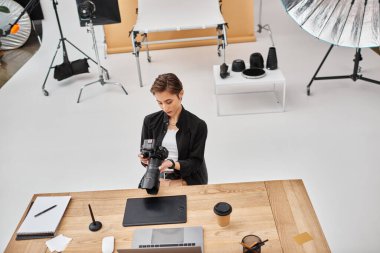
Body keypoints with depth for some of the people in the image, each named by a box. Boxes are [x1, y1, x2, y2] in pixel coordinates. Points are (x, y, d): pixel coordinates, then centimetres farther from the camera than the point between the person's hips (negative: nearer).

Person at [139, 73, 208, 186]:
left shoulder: (198, 126, -8)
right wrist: (145, 159, -17)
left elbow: (195, 162, -7)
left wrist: (171, 164, -25)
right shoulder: (150, 121, 1)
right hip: (159, 179, 4)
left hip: (189, 180, -3)